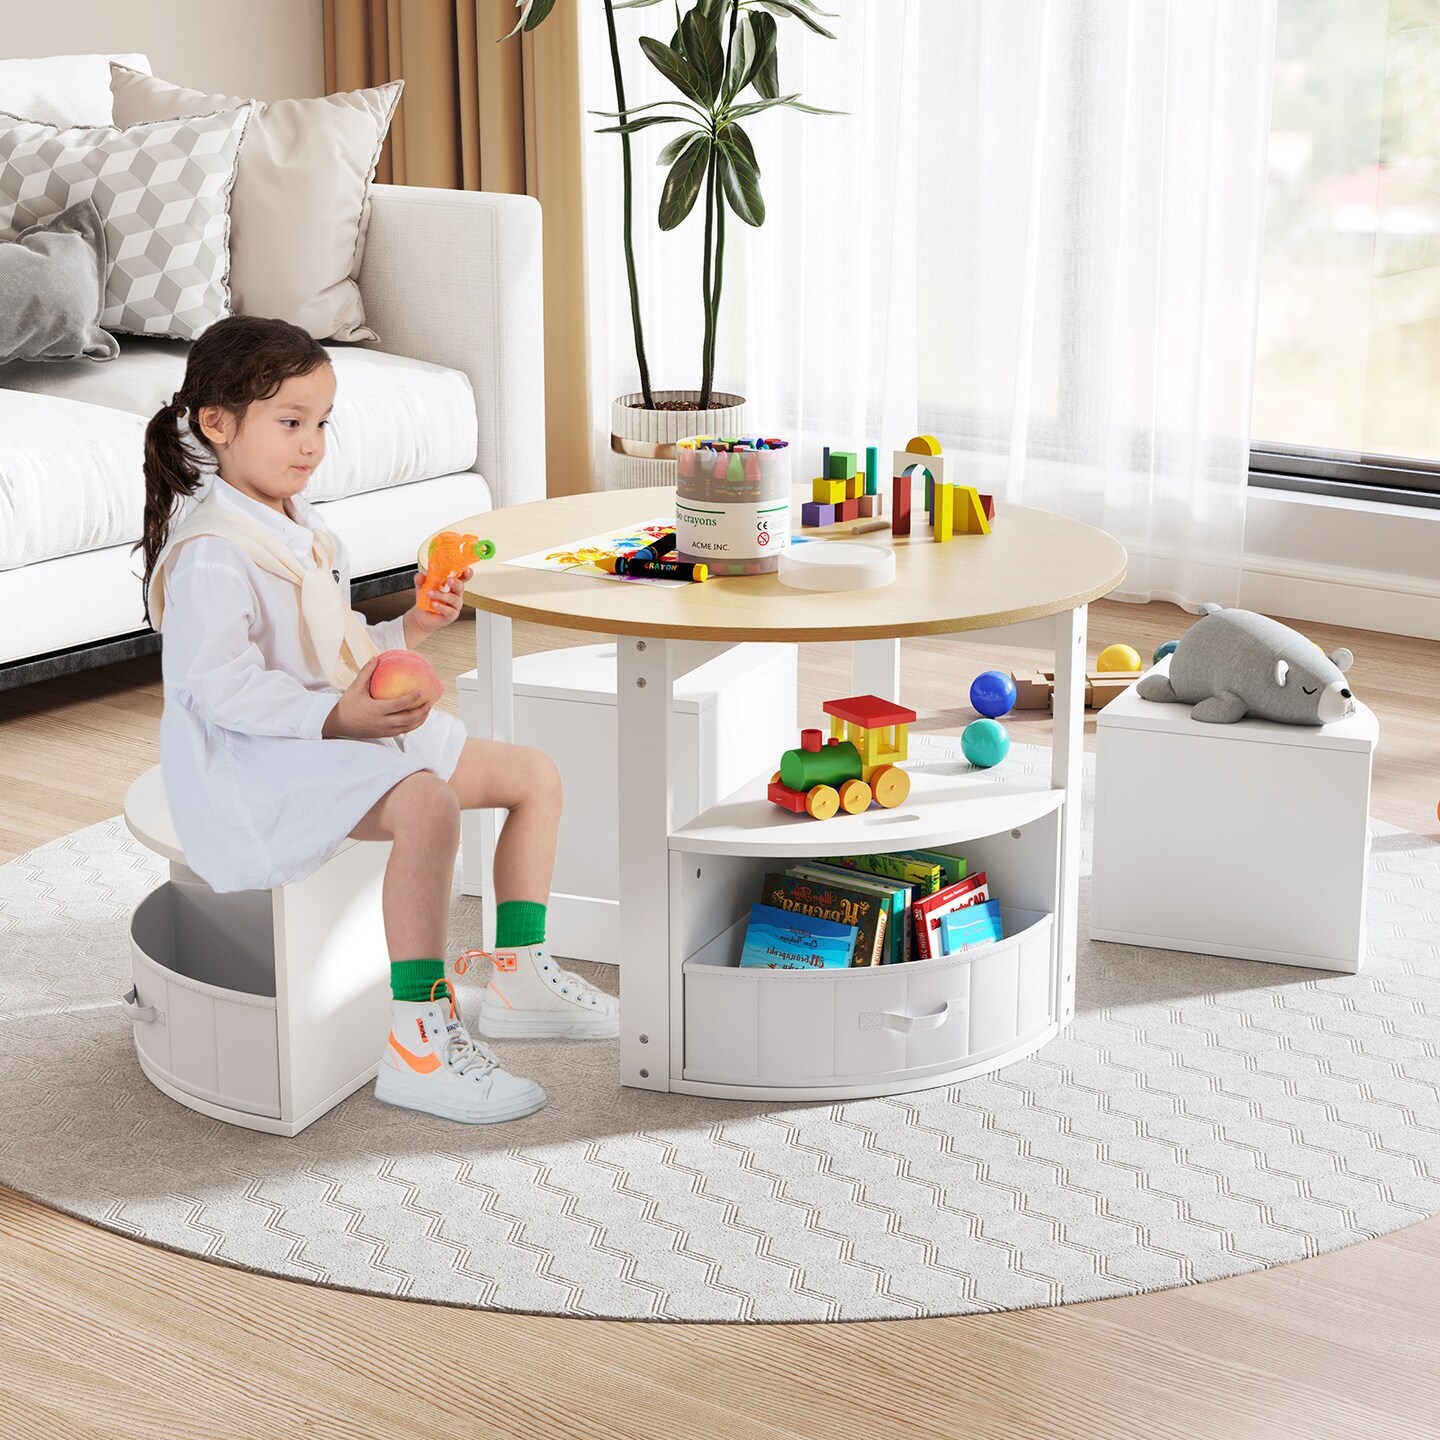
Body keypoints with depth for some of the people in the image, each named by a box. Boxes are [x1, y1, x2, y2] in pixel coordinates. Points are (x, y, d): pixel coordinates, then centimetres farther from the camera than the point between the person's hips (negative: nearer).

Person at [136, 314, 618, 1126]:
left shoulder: (301, 528, 16)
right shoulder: (210, 553, -16)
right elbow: (219, 687, -23)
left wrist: (409, 631, 7)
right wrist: (336, 718, -32)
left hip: (348, 729, 11)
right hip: (259, 762, -11)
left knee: (536, 776, 9)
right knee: (427, 805, -38)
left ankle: (520, 978, 15)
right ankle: (419, 1046, -33)